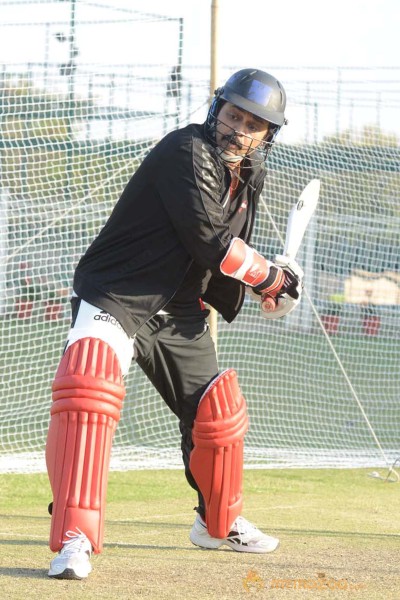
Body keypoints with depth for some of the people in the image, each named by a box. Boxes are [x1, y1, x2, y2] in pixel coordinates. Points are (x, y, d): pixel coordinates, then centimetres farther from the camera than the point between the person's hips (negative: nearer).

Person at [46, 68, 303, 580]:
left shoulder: (248, 175, 9)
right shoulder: (188, 152, -18)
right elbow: (209, 241, -24)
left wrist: (262, 288, 2)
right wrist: (272, 278, -12)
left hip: (178, 315, 9)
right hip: (115, 300, -9)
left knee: (219, 411, 12)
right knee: (87, 387, -30)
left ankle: (219, 524, 38)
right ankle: (75, 539, -35)